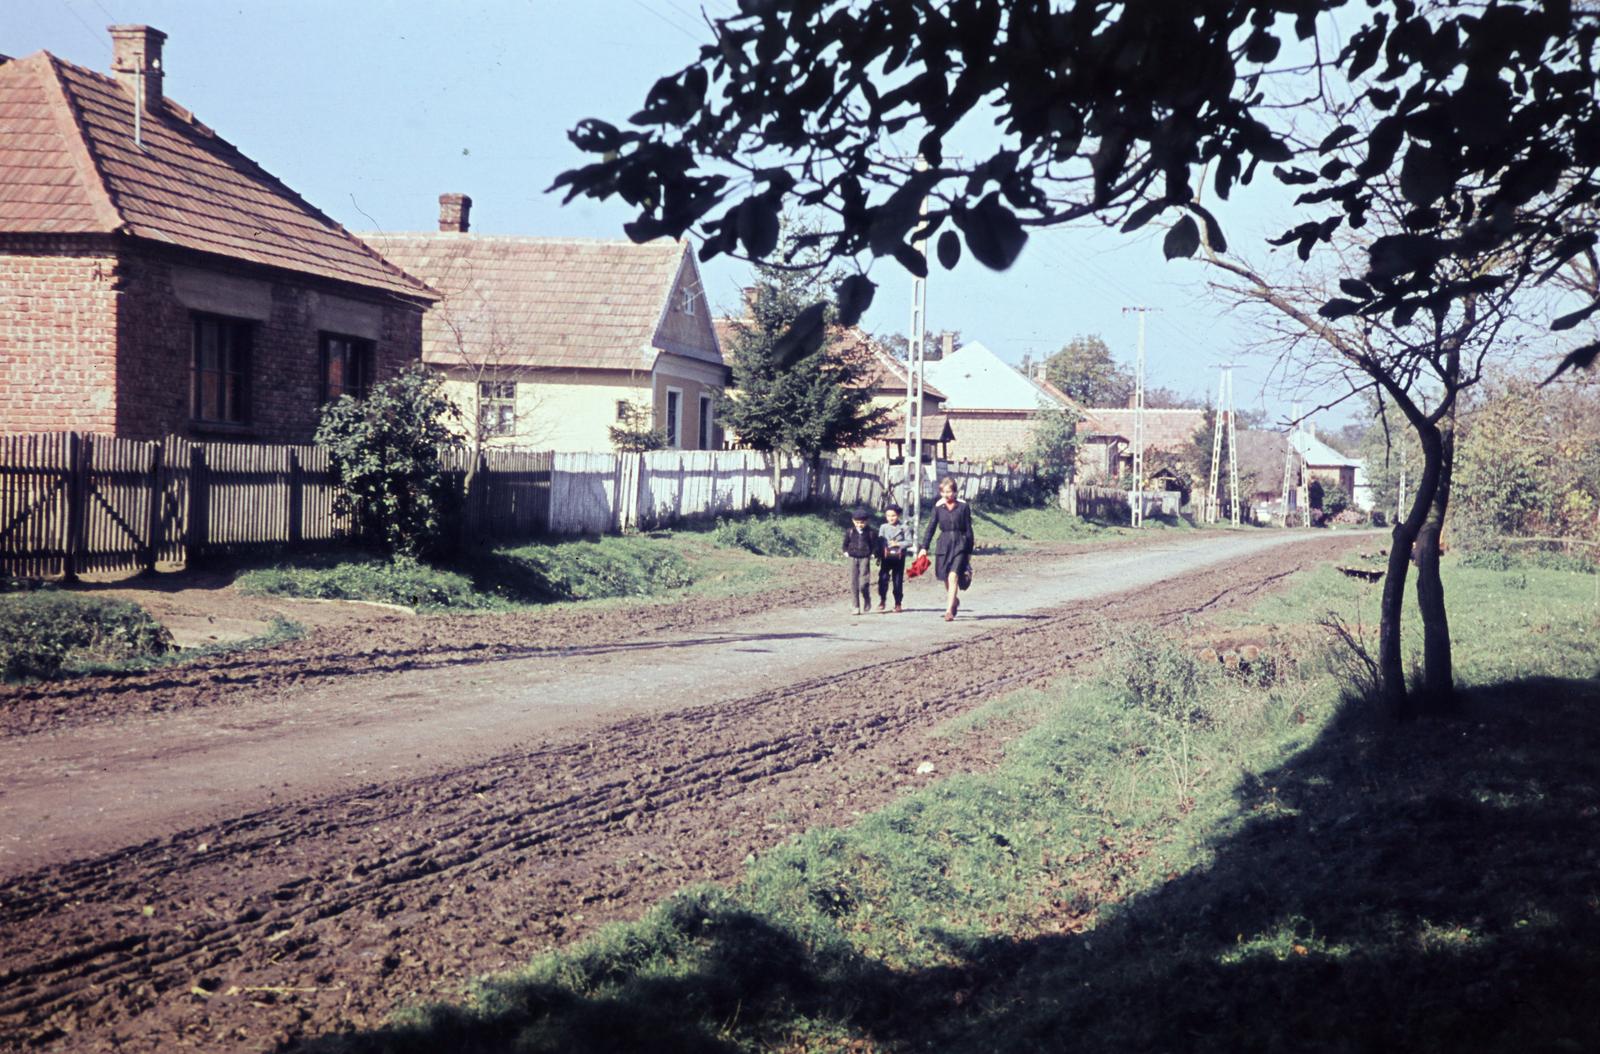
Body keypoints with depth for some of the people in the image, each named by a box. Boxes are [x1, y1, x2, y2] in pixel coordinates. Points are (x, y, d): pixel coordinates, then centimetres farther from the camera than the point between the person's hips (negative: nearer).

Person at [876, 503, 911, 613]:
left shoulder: (904, 527, 3)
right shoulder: (883, 527, 7)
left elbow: (909, 542, -2)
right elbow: (880, 542, 5)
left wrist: (897, 544, -13)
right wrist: (878, 556, -1)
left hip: (899, 557, -1)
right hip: (886, 557, 1)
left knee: (898, 580, 4)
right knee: (883, 578, -10)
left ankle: (898, 604, 13)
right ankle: (882, 601, 0)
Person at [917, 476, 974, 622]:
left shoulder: (963, 507, -1)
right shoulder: (938, 507, 4)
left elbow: (968, 530, 4)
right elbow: (930, 527, 6)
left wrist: (969, 551, 5)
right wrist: (924, 547, -2)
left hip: (960, 545, -3)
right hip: (943, 544, 3)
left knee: (953, 576, -16)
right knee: (946, 580, 10)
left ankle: (949, 610, -19)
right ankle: (955, 601, 36)